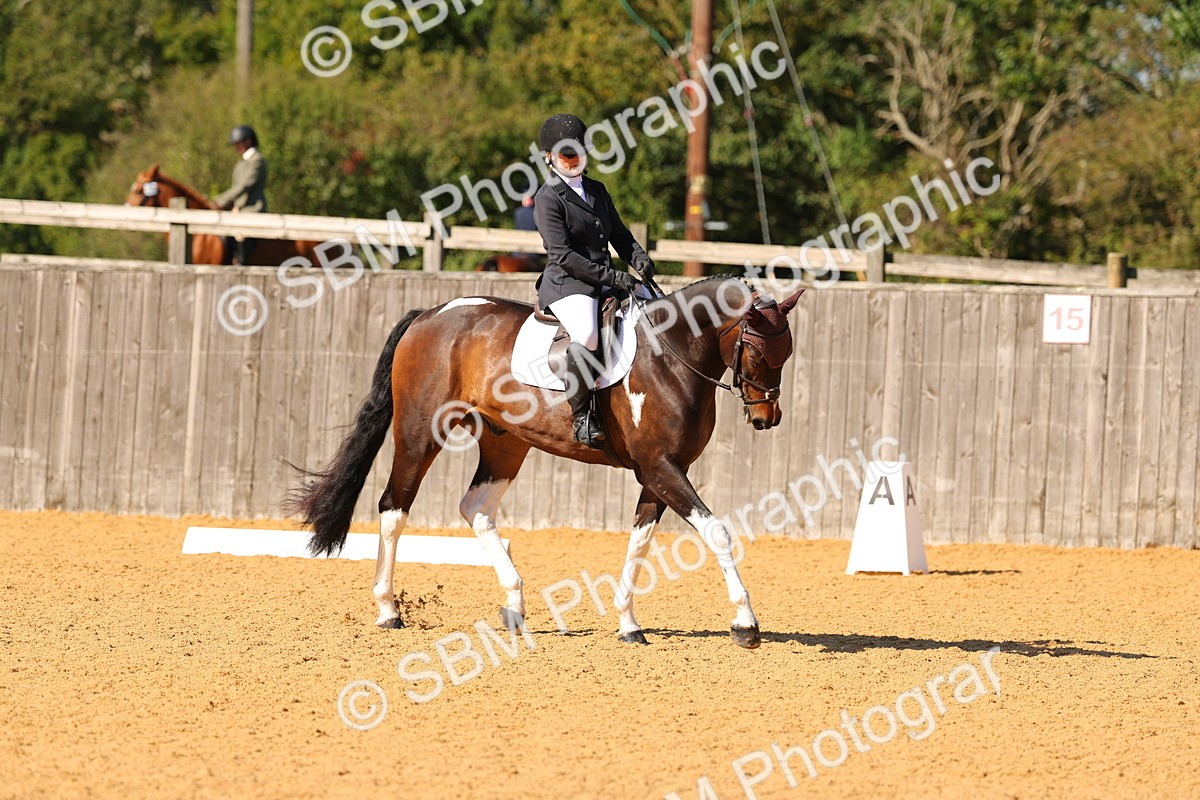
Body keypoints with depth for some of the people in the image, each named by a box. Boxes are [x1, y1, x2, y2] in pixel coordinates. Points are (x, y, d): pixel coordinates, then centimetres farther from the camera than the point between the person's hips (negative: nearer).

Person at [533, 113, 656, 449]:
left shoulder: (597, 191, 18)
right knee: (586, 335, -37)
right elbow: (562, 254, -14)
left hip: (606, 281, 8)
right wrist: (611, 276, -20)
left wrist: (638, 258, 2)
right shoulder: (548, 198, -6)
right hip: (566, 284, -8)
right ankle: (582, 416, -27)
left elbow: (619, 233, 25)